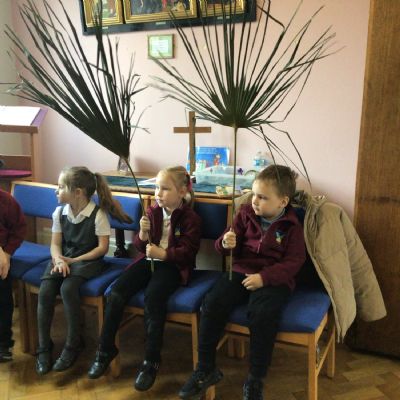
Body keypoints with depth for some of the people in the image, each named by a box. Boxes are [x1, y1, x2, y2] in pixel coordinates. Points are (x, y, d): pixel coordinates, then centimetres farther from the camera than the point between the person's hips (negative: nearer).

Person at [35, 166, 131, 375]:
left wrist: (74, 260, -15)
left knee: (68, 288, -31)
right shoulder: (59, 212, 5)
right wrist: (59, 260, -17)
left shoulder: (98, 214, -11)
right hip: (64, 259, 5)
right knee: (45, 291, -21)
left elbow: (102, 247, -12)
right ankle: (43, 346, -5)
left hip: (88, 260, -5)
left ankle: (73, 344, -12)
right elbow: (55, 244, 5)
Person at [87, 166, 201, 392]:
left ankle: (152, 360, -17)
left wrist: (163, 253, -25)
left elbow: (187, 253, -12)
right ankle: (106, 349, 1)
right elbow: (141, 247, 11)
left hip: (173, 264, -5)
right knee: (116, 293, -16)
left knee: (153, 297, -32)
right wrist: (143, 235, -12)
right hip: (149, 260, 5)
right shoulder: (153, 212, 9)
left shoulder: (190, 218, -5)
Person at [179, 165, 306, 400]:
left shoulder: (292, 227, -2)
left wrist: (264, 277, -22)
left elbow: (294, 262, -9)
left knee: (263, 315, -32)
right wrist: (226, 243, -14)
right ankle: (206, 369, -1)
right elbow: (230, 246, 12)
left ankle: (256, 380, -10)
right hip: (241, 272, 4)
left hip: (273, 279, -3)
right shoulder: (246, 214, 8)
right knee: (212, 305, -19)